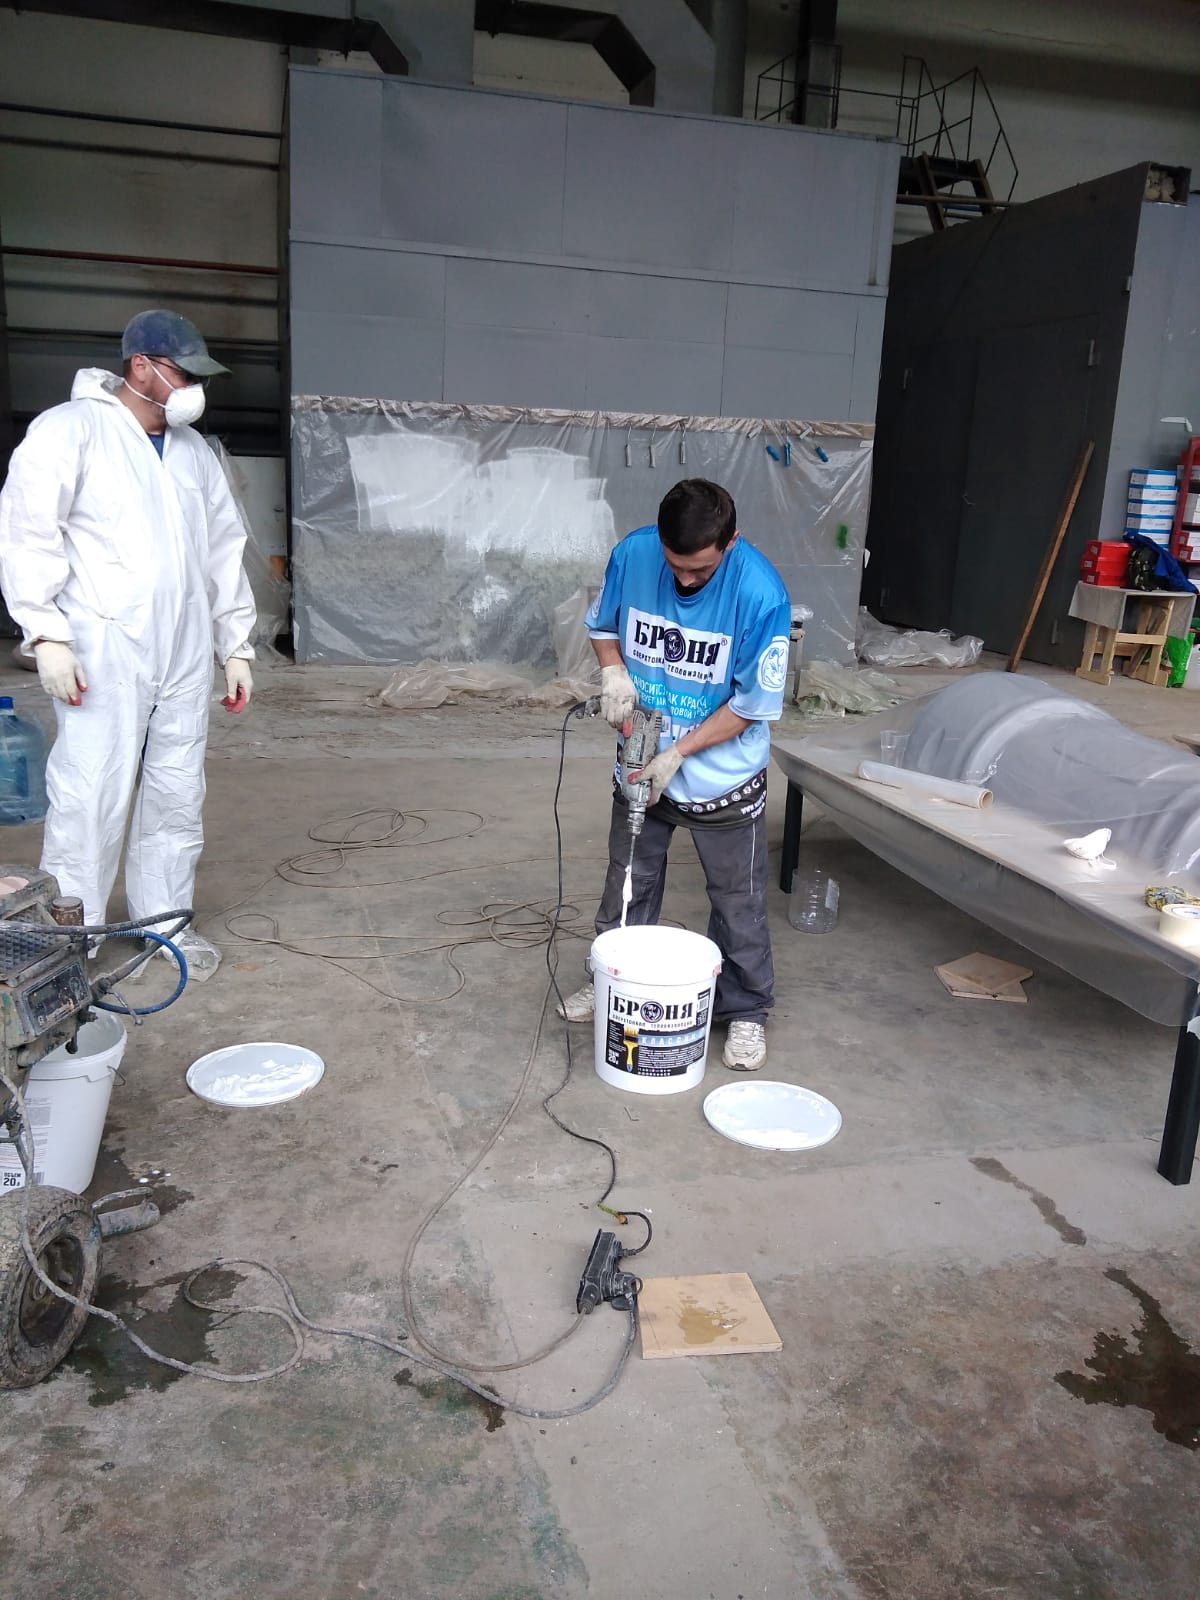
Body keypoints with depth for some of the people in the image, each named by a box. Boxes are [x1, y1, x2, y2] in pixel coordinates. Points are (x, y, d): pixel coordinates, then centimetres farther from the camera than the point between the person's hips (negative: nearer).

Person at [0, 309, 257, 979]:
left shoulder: (195, 451, 17)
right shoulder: (70, 429, -1)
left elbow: (225, 551, 20)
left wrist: (237, 647, 17)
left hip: (186, 654, 6)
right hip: (104, 649, -6)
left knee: (178, 793, 8)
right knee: (91, 795, -6)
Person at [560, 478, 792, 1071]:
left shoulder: (761, 594, -26)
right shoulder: (633, 554, -15)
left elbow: (752, 704, -18)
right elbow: (602, 625, 5)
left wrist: (677, 753, -21)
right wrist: (613, 671, -16)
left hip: (722, 776, -3)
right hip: (643, 764, 4)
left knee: (738, 901, 10)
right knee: (628, 884, 19)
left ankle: (744, 1011, 30)